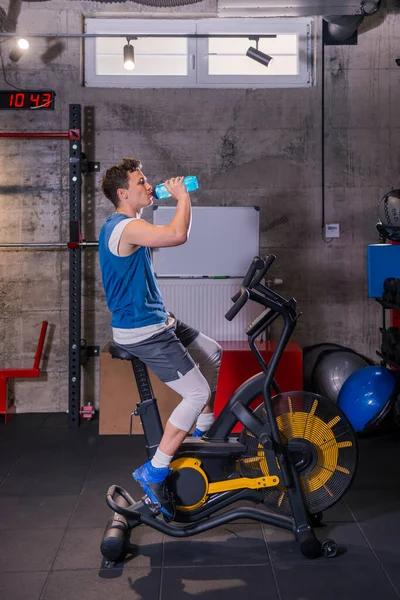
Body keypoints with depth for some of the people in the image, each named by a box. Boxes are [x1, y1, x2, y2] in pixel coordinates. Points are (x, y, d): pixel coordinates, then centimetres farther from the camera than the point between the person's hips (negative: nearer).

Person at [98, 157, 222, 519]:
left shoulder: (126, 226, 13)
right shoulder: (125, 227, -21)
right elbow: (178, 235, -34)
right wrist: (182, 196, -18)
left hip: (155, 321, 11)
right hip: (142, 332, -11)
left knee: (212, 354, 21)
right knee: (197, 393, -12)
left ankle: (202, 434, 32)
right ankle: (154, 473, -3)